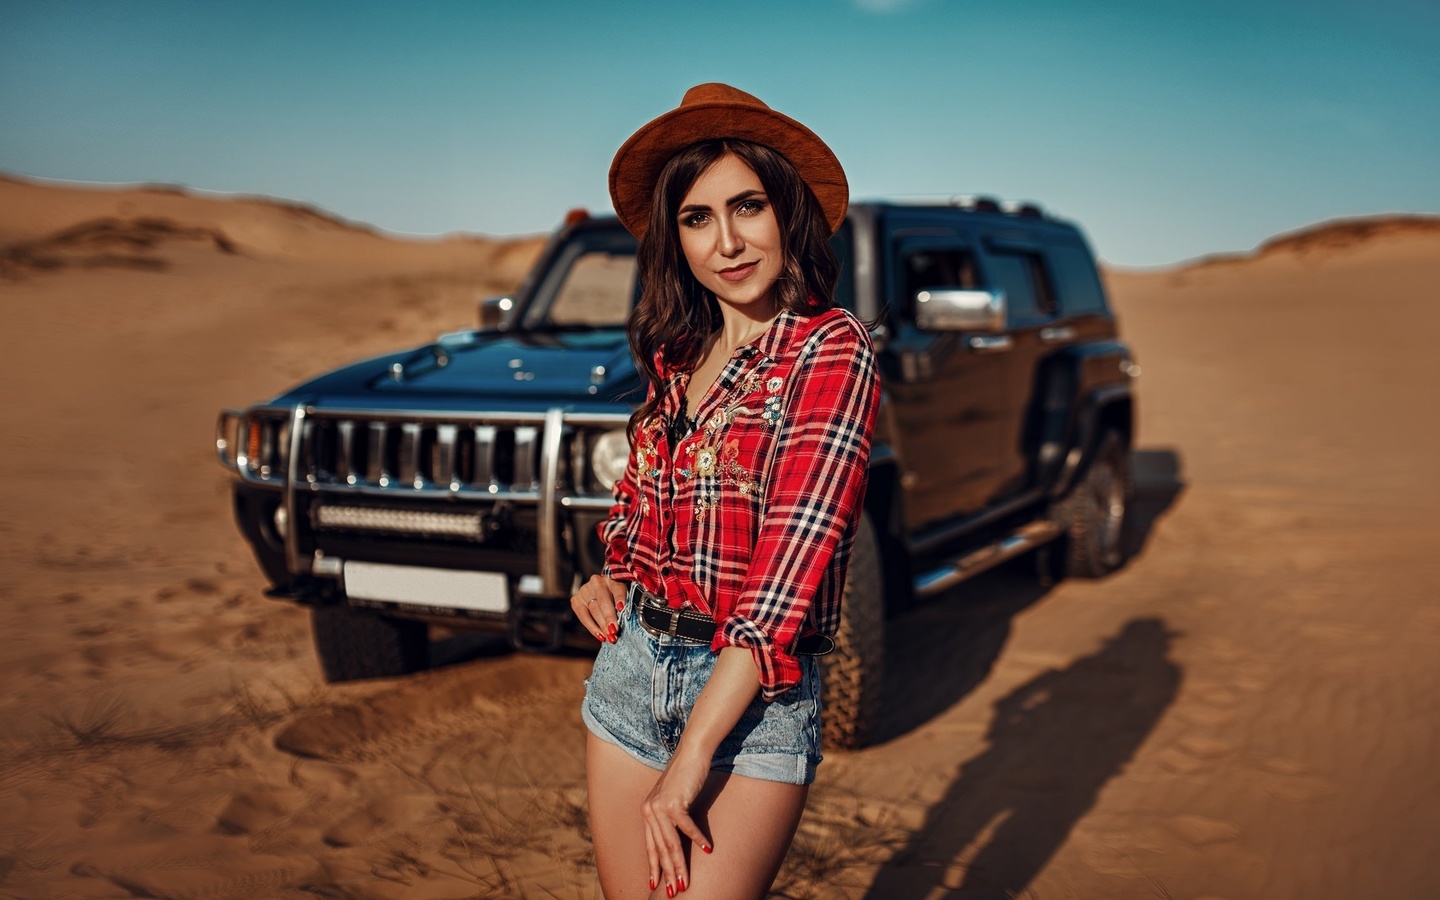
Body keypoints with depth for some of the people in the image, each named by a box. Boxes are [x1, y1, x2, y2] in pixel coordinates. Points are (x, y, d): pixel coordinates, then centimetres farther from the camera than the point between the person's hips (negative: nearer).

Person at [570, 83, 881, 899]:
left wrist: (692, 753, -22)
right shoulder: (678, 353, 9)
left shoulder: (832, 348, -12)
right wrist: (612, 575, 3)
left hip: (756, 690, -6)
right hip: (630, 667, 6)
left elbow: (792, 559, -20)